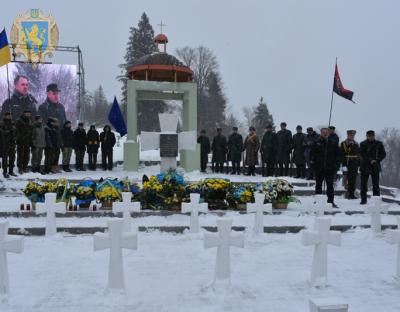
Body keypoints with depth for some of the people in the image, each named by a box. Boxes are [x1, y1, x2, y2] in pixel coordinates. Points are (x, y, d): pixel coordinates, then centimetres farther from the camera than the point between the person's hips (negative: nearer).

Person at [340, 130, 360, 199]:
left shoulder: (356, 144, 17)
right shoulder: (343, 144, -3)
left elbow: (359, 155, 20)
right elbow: (342, 155, -10)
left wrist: (359, 164, 14)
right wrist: (344, 165, -17)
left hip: (354, 165, 6)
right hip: (347, 165, -6)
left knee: (353, 181, 9)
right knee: (348, 180, -6)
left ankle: (352, 194, 15)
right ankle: (348, 194, -2)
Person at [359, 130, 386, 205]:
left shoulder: (379, 144, 5)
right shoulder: (363, 144, 2)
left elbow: (383, 154, 6)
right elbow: (361, 155, -5)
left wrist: (376, 160, -9)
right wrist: (370, 160, -16)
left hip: (375, 167, 0)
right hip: (365, 167, 0)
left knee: (376, 184, 1)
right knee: (363, 184, 1)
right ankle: (363, 199, 9)